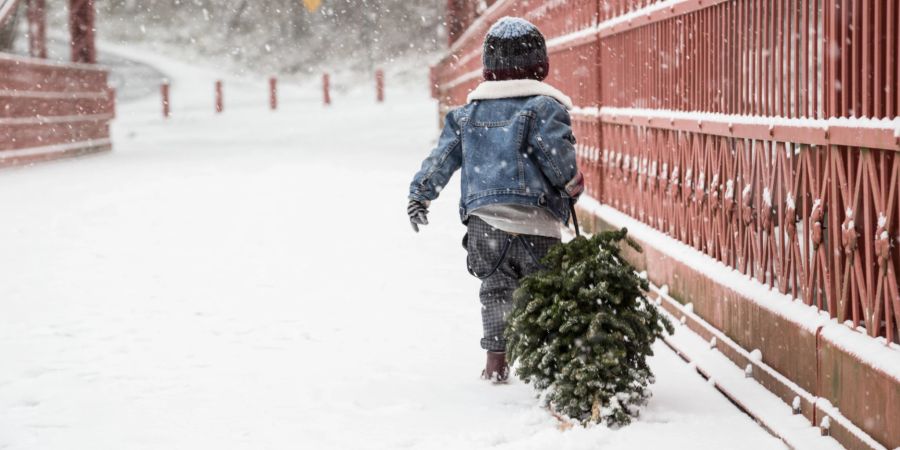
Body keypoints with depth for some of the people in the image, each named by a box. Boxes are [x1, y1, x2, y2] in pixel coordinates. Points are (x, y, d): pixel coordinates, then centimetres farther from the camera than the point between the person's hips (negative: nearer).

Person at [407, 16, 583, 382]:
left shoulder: (469, 113, 12)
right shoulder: (544, 106, -3)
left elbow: (442, 158, 13)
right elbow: (557, 155, -13)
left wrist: (420, 194, 22)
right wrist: (573, 185, 5)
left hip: (483, 219, 4)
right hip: (535, 220, -4)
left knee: (496, 288, 15)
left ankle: (495, 361, 9)